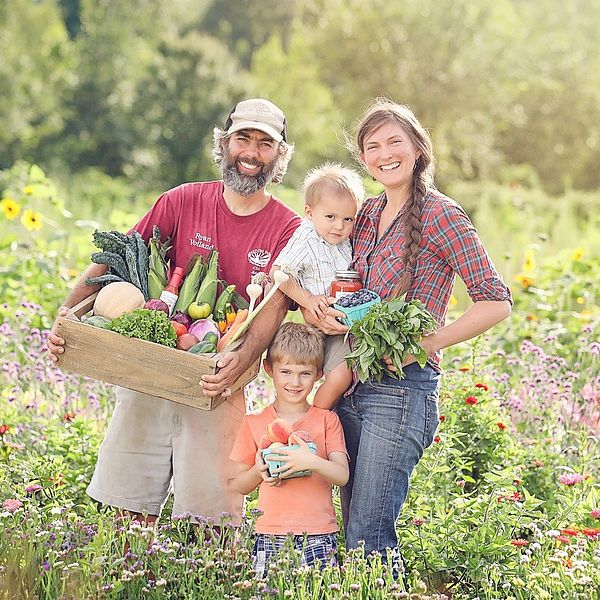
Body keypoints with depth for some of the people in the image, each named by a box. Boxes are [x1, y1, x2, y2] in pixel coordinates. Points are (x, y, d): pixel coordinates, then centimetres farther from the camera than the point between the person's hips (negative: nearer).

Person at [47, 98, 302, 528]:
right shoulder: (183, 201, 4)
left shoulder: (286, 228, 0)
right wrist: (67, 315, -11)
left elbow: (275, 304, -11)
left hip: (218, 383, -1)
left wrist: (241, 362, -30)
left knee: (208, 510, -2)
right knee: (132, 504, 5)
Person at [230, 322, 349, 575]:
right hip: (270, 537, 1)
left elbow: (342, 475, -4)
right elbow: (240, 485, 12)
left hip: (318, 537, -1)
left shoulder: (327, 420, 7)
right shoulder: (254, 424, 10)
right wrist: (259, 473, -9)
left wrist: (311, 462, -22)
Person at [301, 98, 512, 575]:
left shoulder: (439, 214, -8)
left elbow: (496, 302, -11)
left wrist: (426, 343, -18)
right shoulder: (369, 213, 12)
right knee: (354, 526, 12)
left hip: (401, 387, -7)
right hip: (351, 382, 7)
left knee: (367, 539, -8)